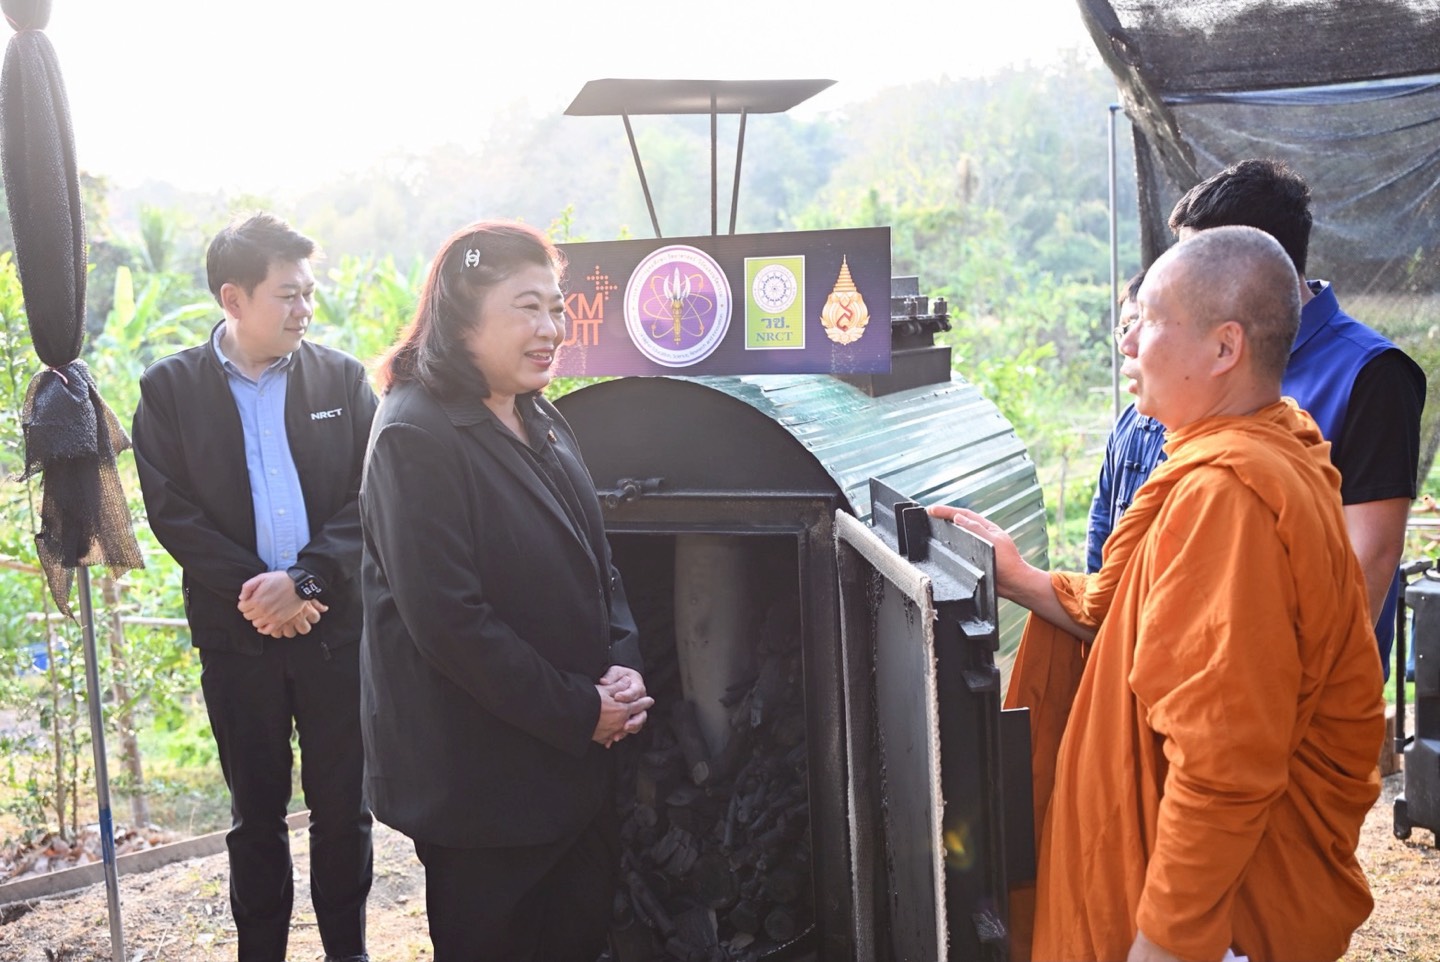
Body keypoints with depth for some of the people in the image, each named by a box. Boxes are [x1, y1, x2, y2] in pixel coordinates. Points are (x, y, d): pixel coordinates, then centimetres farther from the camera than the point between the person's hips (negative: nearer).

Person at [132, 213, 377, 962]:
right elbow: (171, 512, -5)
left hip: (334, 620, 1)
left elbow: (369, 499, -3)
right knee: (256, 808, 11)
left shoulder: (342, 379, 2)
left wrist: (305, 579, -16)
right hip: (236, 629, 0)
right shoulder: (170, 388, 1)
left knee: (342, 803, 9)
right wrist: (254, 591, -14)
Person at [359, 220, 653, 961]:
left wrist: (623, 666, -4)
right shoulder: (416, 436, -19)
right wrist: (579, 712, -18)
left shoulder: (538, 420, 8)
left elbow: (597, 560, 13)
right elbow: (448, 620, -24)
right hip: (480, 777, -8)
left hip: (575, 760, 8)